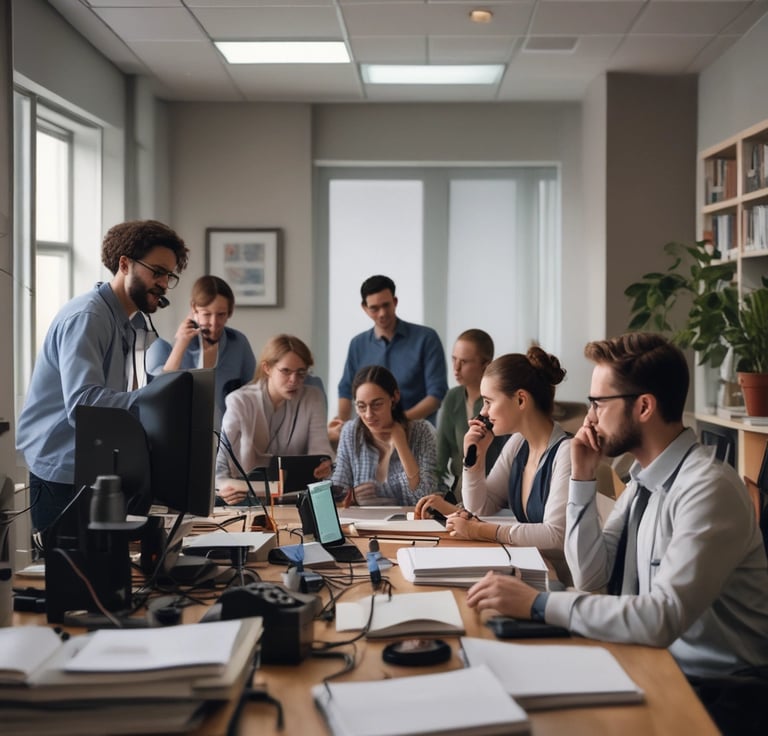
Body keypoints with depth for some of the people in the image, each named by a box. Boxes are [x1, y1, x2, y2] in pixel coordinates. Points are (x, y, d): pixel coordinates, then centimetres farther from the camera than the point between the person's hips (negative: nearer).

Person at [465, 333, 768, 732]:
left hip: (711, 689, -7)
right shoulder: (644, 478, 4)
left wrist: (538, 603, -27)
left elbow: (663, 618, -30)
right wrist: (582, 478, -4)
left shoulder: (708, 489, -23)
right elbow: (591, 577, 7)